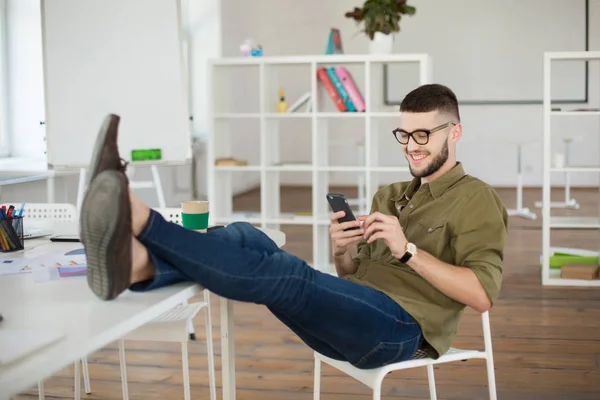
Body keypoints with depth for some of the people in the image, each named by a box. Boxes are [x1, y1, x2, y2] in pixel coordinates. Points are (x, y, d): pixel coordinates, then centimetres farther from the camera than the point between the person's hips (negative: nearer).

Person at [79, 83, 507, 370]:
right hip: (347, 324, 7)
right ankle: (134, 262, -47)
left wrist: (408, 250, -16)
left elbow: (483, 295, -9)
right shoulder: (389, 196, 26)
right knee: (247, 238, -18)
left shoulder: (476, 200, 4)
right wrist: (341, 251, 0)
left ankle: (138, 219, -47)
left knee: (287, 275, -33)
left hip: (401, 328, -7)